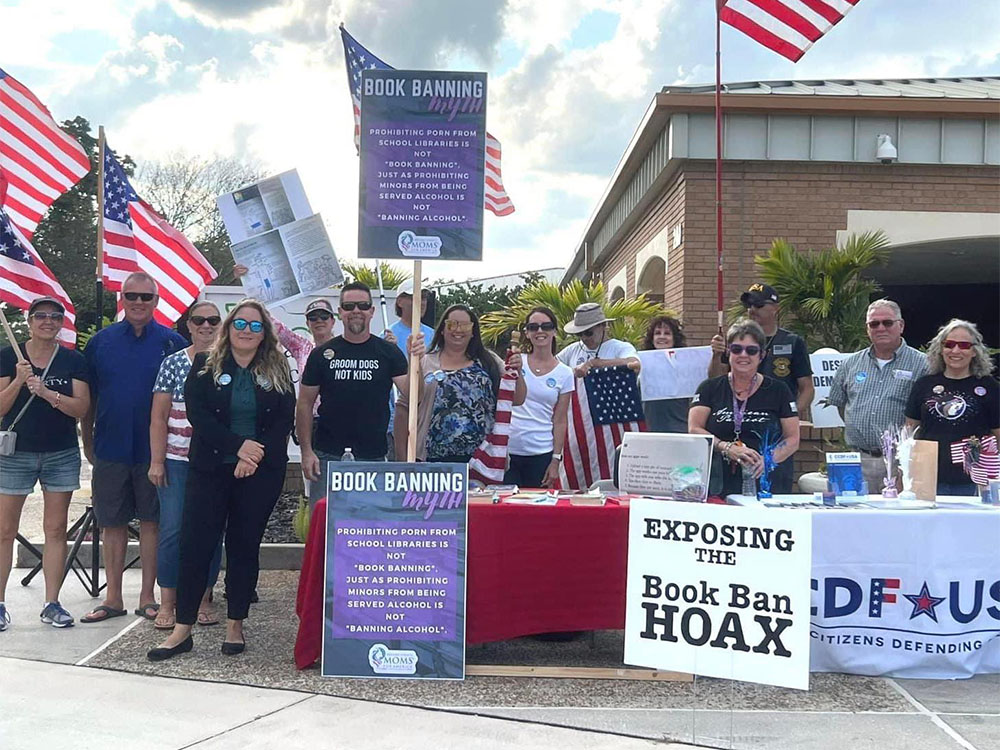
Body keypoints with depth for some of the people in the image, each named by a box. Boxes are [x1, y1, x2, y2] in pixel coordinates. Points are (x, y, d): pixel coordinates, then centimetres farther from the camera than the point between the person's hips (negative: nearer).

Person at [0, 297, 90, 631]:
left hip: (62, 455, 1)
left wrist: (47, 392, -20)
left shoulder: (73, 360, 1)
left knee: (56, 529, 5)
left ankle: (52, 603, 12)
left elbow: (81, 408, -6)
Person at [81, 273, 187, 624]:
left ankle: (148, 597, 15)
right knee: (112, 523, 7)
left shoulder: (172, 342, -1)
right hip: (110, 448, 2)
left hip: (155, 449, -1)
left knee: (152, 521, 5)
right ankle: (113, 598, 17)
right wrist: (87, 443, 9)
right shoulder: (101, 341, 4)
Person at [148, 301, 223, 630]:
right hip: (177, 461, -1)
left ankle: (203, 600, 18)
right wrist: (157, 461, -3)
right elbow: (159, 417, 2)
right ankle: (167, 603, 8)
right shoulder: (173, 363, 3)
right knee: (172, 529, -3)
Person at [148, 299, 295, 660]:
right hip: (209, 469, 0)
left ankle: (235, 626, 16)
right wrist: (238, 445, -16)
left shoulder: (277, 370, 6)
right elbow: (198, 414, -7)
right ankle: (182, 630, 6)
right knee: (195, 543, -2)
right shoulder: (205, 365, 4)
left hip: (260, 471, 0)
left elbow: (284, 420, 0)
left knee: (244, 546, 6)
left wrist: (255, 457, -13)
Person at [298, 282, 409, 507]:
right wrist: (306, 451, -2)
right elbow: (305, 404, 6)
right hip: (327, 455, 0)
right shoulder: (322, 354, 4)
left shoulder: (388, 352, 3)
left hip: (373, 456, 0)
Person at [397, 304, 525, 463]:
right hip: (434, 458, -1)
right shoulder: (425, 363, 4)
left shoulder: (488, 361, 10)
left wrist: (517, 372, -10)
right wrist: (401, 455, -3)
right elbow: (404, 408, 2)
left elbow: (516, 400, 8)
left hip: (481, 458, 2)